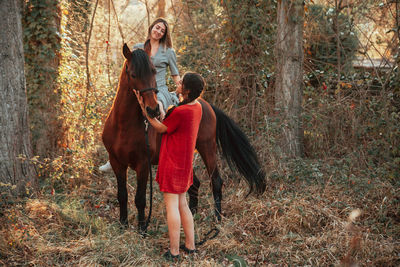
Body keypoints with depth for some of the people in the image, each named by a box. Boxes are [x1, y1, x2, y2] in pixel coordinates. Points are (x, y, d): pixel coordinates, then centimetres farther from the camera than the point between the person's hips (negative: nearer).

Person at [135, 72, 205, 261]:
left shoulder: (180, 112, -25)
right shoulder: (197, 107, 3)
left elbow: (161, 128, -10)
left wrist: (144, 109, -7)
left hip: (173, 163, -9)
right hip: (185, 162, 9)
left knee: (172, 205, -2)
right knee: (182, 204, 18)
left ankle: (174, 251, 4)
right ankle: (190, 245, 24)